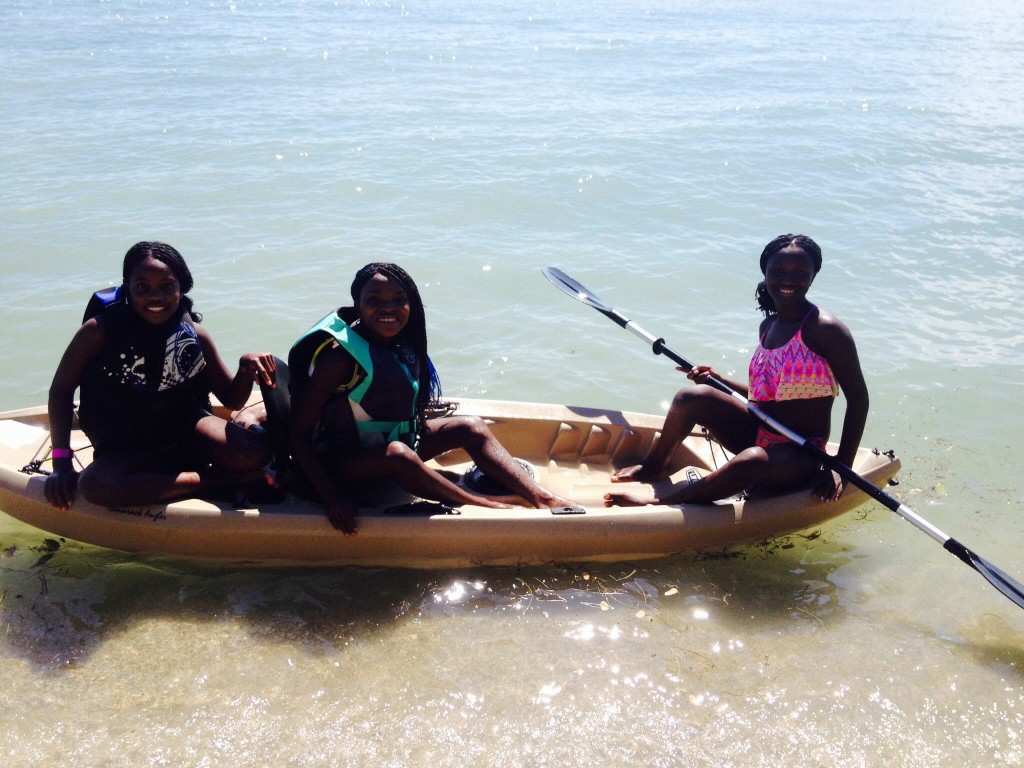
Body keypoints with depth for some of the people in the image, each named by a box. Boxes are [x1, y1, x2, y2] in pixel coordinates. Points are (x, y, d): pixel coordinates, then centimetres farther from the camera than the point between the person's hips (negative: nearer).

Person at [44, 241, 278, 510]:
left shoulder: (194, 335, -6)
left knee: (255, 452, -27)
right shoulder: (100, 331, -14)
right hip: (122, 450, 0)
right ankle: (220, 479, -27)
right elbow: (62, 389, -4)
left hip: (186, 430, 1)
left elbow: (231, 399, 2)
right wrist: (61, 463, -9)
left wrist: (246, 369, -21)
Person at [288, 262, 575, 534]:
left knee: (471, 428, 1)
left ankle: (543, 498, -11)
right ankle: (487, 507, -23)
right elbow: (299, 432, -25)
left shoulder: (403, 345, -1)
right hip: (338, 465, -9)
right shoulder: (341, 354, -23)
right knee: (397, 454, -37)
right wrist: (330, 497, -33)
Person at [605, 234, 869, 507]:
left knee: (753, 460, -40)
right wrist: (718, 379, 4)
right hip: (757, 438, 7)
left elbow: (858, 399, -11)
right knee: (692, 397, -12)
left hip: (800, 456, -7)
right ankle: (652, 466, 10)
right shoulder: (768, 326, 8)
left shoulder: (824, 329, -13)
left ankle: (657, 504, -36)